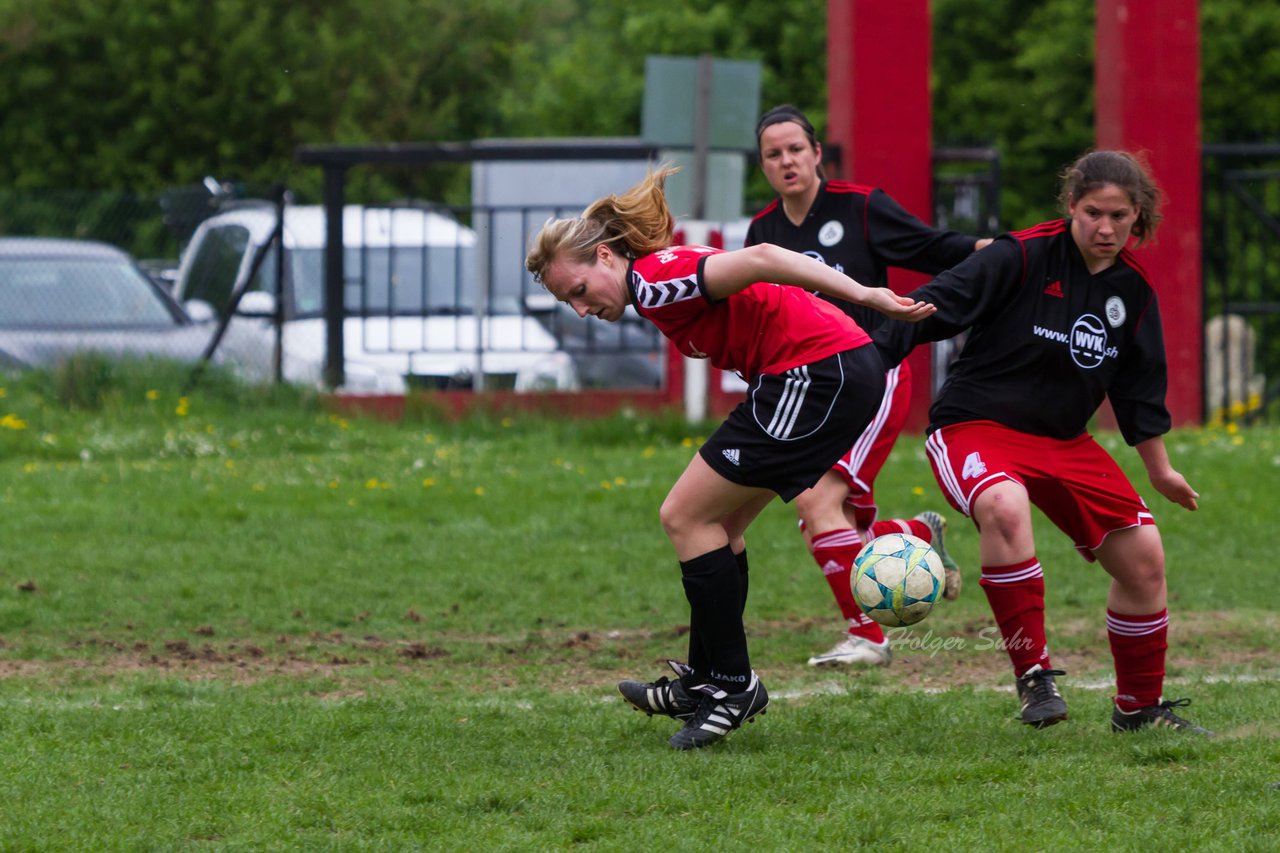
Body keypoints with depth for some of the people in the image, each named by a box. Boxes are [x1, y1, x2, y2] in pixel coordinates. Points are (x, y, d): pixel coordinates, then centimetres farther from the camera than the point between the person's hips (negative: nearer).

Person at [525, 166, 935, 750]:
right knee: (716, 523, 15)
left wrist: (864, 297, -28)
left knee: (686, 517, -5)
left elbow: (757, 260, -26)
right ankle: (701, 683, 22)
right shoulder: (659, 288, 16)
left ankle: (733, 686, -2)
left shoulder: (654, 279, -15)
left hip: (819, 372, -10)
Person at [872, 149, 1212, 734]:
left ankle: (1139, 707, 21)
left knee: (1142, 555, 1)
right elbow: (939, 305, -19)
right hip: (976, 424, -6)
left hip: (1063, 439, 6)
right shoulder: (1022, 257, -15)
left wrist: (1159, 469, 23)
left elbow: (1139, 386, 16)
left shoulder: (1134, 289, 4)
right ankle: (1033, 673, -28)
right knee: (1005, 506, -38)